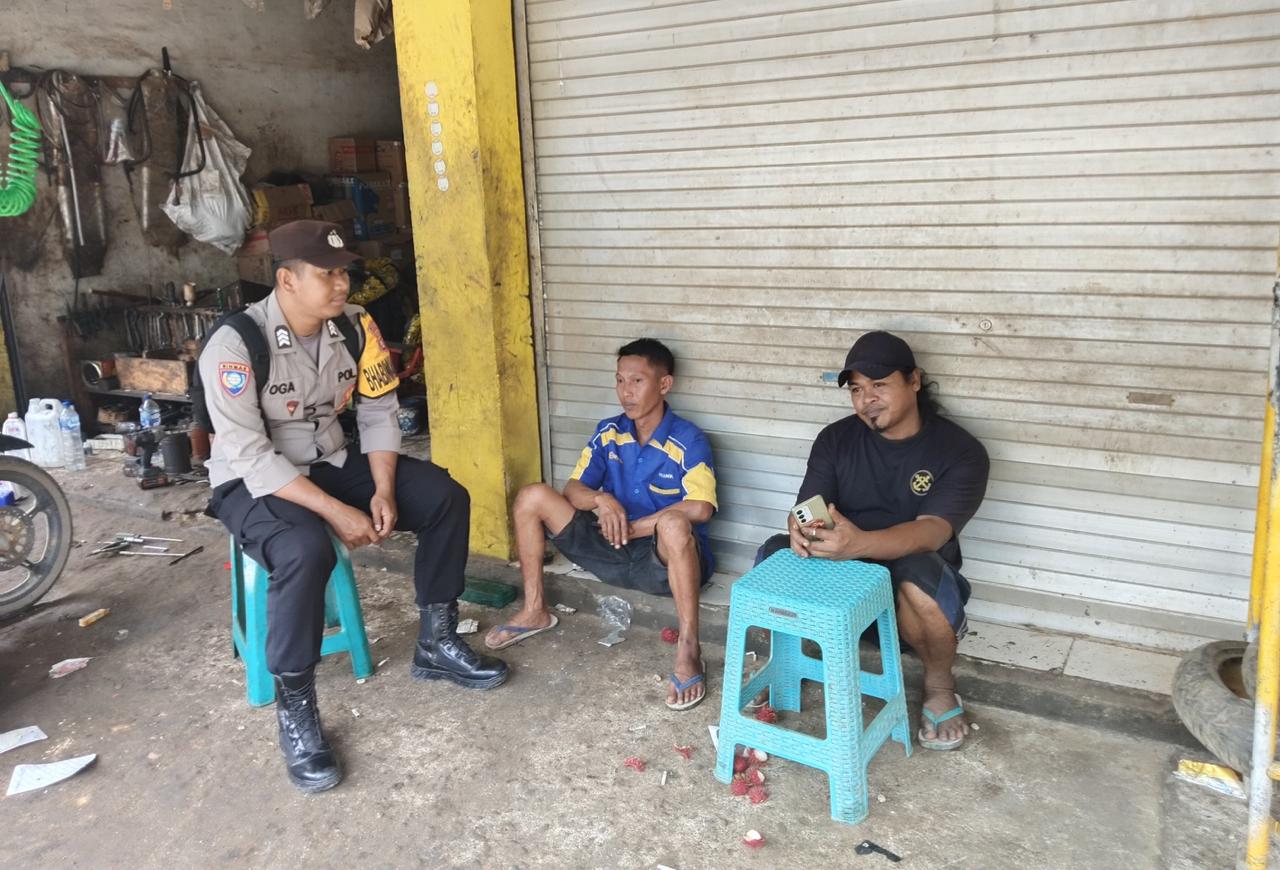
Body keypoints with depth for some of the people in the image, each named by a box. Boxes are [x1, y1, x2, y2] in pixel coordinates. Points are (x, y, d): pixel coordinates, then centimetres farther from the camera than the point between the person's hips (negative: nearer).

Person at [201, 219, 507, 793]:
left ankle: (436, 643, 5)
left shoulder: (354, 325, -8)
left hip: (331, 463, 6)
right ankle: (294, 706, -17)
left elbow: (379, 412, -1)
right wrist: (336, 511, -30)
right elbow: (249, 456, -26)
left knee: (445, 496, -9)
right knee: (305, 550, -37)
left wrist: (384, 490, -15)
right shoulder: (235, 344, -24)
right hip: (254, 484, -6)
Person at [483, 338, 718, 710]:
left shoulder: (688, 440, -12)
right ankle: (534, 611, 6)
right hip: (613, 549, 6)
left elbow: (701, 508, -25)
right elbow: (573, 488, 2)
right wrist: (601, 500, -22)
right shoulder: (608, 432, 4)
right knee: (532, 497, -5)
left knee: (673, 523, -42)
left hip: (664, 559, -5)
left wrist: (633, 527, -19)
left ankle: (688, 652, -32)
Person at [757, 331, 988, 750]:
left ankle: (939, 684, -7)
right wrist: (802, 529, -37)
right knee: (774, 554, -25)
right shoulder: (836, 439, -1)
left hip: (913, 576, -2)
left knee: (918, 573, -38)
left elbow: (931, 532, -28)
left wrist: (860, 543, -48)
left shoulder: (960, 451, -13)